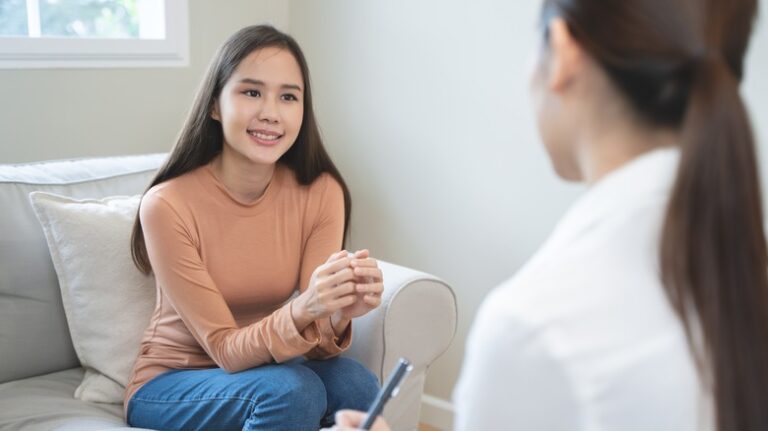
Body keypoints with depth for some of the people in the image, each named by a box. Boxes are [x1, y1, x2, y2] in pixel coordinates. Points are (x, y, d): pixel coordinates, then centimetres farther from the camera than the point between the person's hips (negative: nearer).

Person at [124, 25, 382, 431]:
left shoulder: (321, 193, -13)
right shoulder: (167, 205, -22)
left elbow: (312, 346, -14)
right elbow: (225, 349, -22)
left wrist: (339, 315, -38)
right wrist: (302, 310, -41)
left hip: (261, 369, 3)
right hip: (170, 383, -3)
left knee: (356, 385, -27)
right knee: (292, 391, -31)